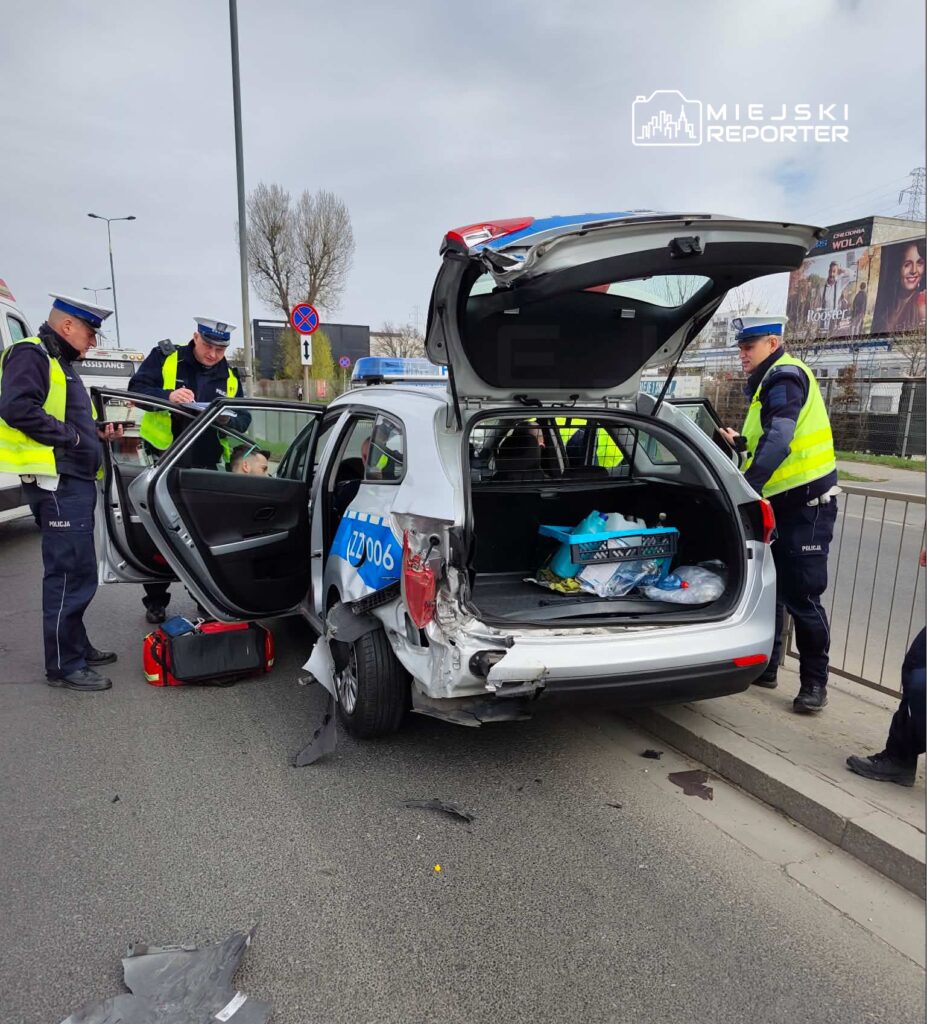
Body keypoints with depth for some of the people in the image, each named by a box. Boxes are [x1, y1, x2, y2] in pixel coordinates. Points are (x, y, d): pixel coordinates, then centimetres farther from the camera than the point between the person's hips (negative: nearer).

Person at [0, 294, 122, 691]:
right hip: (56, 483, -11)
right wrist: (69, 435, -17)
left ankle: (76, 647, 29)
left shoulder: (59, 362, 24)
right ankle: (63, 665, -1)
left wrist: (96, 432, 12)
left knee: (74, 572, 17)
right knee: (70, 573, -9)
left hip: (73, 481, 11)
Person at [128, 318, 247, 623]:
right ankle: (155, 600, 20)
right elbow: (136, 388, -11)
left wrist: (230, 418, -21)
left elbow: (243, 418, 4)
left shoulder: (230, 376, 7)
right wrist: (168, 395, -31)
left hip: (206, 467, 3)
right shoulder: (164, 357, -3)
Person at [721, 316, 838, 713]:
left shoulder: (786, 376, -14)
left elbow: (779, 441, -29)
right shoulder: (773, 382, 17)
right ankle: (765, 666, 24)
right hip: (783, 503, 10)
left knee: (801, 597, -4)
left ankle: (815, 682, 9)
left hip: (807, 504, -10)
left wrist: (746, 487, -35)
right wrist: (740, 443, 15)